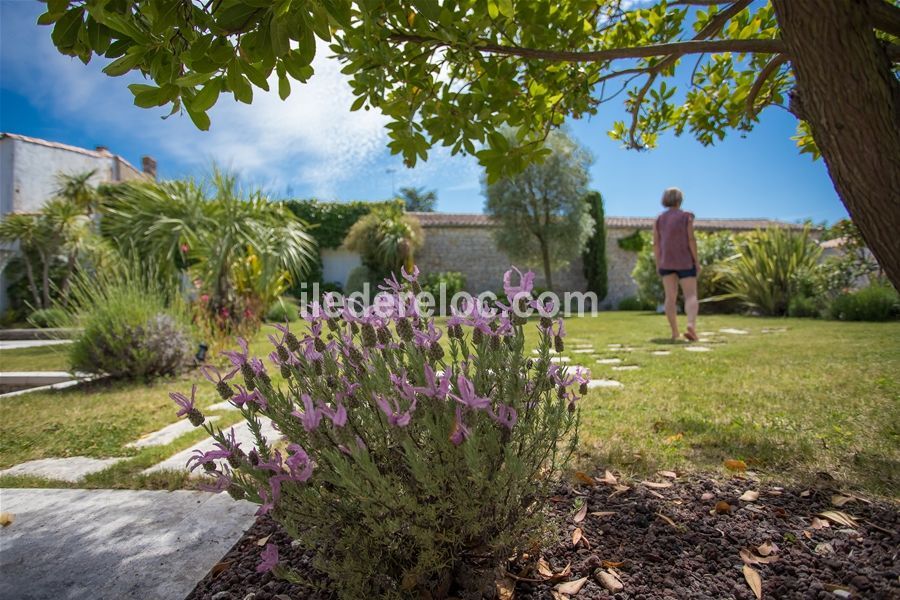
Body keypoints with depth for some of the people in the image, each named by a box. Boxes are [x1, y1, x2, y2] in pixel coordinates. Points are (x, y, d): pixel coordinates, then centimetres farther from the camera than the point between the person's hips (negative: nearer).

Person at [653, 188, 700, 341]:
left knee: (671, 297, 6)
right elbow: (691, 240, -11)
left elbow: (656, 243, 2)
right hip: (685, 261, -3)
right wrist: (696, 261, -6)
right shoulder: (686, 216, -5)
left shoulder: (659, 219, 4)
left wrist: (658, 264, 9)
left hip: (666, 261, 3)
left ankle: (675, 332, 3)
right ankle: (691, 325, -28)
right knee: (691, 296, -4)